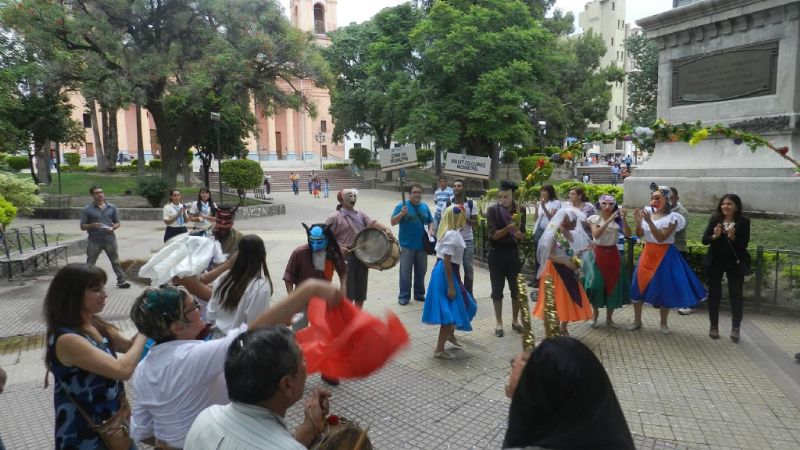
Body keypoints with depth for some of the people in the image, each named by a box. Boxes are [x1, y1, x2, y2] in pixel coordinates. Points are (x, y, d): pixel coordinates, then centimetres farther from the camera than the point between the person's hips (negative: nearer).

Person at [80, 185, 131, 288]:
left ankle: (121, 281, 16)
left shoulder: (112, 208, 6)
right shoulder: (87, 209, -1)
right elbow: (82, 226, 0)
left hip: (110, 239, 2)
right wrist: (92, 225, -20)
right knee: (90, 264, 7)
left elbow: (117, 223, 11)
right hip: (94, 241, -2)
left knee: (115, 261, 9)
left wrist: (113, 228, -11)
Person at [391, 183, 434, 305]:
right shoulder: (402, 205, -4)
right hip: (407, 245, -4)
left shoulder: (424, 207, 10)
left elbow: (430, 221, 20)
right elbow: (393, 222, -8)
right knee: (405, 272, 1)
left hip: (422, 245, 5)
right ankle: (404, 296, 10)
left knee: (421, 271, 13)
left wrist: (430, 230, 1)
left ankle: (419, 294, 26)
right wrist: (401, 214, -24)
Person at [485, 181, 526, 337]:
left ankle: (515, 320, 26)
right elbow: (493, 235, -14)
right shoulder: (493, 210, -9)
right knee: (497, 289, 6)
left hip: (513, 252, 2)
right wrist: (509, 227, -28)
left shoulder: (520, 210, -3)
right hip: (496, 253, -2)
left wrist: (519, 234, -24)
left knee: (516, 287, 8)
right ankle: (498, 322, 19)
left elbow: (522, 234, -2)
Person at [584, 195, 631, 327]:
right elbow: (595, 235, -19)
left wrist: (624, 219, -24)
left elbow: (628, 235, -12)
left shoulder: (618, 220, 1)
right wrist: (608, 220, -26)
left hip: (613, 255, 2)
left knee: (613, 284, 4)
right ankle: (595, 313, 15)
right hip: (598, 254, -2)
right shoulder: (594, 218, -3)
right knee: (596, 284, -9)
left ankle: (609, 317, 19)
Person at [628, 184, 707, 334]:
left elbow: (661, 237, -21)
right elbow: (639, 234, 6)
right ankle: (637, 321, 20)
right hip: (648, 253, 5)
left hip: (664, 256, -5)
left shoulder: (672, 217, -11)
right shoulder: (648, 212, 2)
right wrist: (638, 221, -12)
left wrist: (649, 221, -28)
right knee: (638, 286, 6)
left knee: (664, 288, 3)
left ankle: (664, 323, 21)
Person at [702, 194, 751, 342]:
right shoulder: (714, 219, -1)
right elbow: (704, 240, -3)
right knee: (714, 294, 8)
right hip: (714, 263, 2)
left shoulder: (743, 222, -5)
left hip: (735, 264, -1)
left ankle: (735, 328, 13)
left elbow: (744, 245, -9)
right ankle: (714, 326, 19)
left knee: (736, 295, 2)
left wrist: (733, 237, -26)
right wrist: (715, 236, -22)